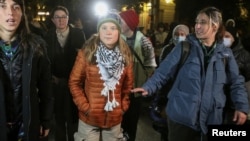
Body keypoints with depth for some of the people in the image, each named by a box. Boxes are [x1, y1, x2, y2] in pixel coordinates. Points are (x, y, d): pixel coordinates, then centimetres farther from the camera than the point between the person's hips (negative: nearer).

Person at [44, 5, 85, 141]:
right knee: (59, 115, 14)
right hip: (56, 82, 2)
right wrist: (50, 76, -4)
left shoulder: (78, 33, -3)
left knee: (73, 114, 9)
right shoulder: (48, 35, 1)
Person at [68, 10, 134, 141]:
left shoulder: (126, 55, 1)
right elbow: (74, 82, -5)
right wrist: (85, 107, -9)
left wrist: (123, 106, 2)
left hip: (115, 119, 3)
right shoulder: (87, 52, -7)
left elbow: (128, 85, 8)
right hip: (89, 118, -2)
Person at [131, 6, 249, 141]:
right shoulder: (184, 48, -2)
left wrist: (241, 107, -1)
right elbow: (164, 71, -4)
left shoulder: (225, 54, 4)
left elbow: (236, 82, 10)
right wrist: (148, 87, -18)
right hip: (181, 116, -2)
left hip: (211, 119, 2)